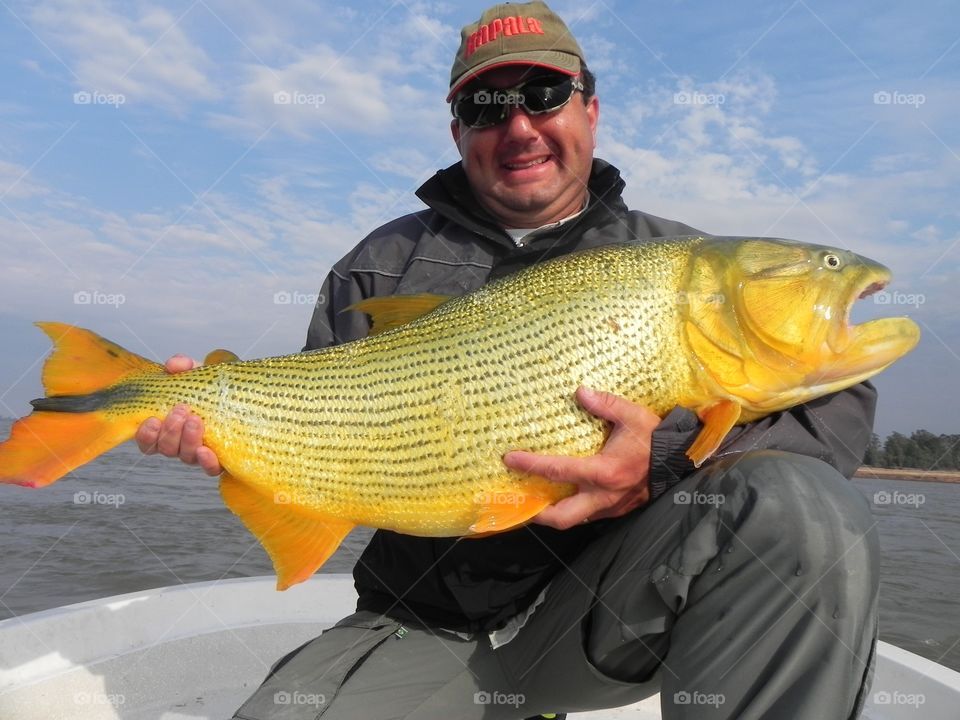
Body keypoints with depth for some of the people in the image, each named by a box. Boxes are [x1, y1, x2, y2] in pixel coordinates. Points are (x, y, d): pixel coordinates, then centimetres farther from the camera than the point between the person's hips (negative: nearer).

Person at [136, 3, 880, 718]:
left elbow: (840, 401, -6)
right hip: (423, 624, 3)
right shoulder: (385, 264, 8)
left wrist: (670, 463, -23)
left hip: (606, 611, -1)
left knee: (806, 510, -25)